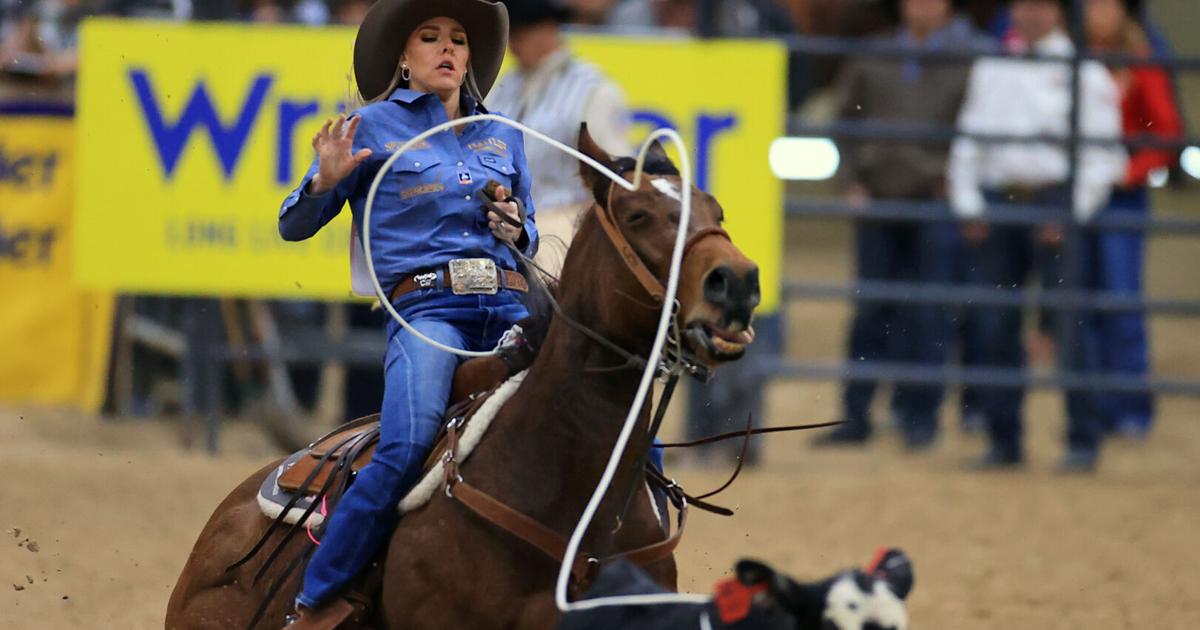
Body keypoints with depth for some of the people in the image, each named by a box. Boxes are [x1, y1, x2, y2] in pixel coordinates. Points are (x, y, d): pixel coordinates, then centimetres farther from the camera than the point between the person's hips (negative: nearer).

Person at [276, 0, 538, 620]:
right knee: (404, 452, -31)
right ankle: (311, 607, -24)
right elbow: (294, 226, 8)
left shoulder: (503, 138, 19)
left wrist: (516, 231, 6)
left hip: (509, 310, 5)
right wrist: (325, 180, -12)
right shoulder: (373, 127, 8)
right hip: (427, 309, -5)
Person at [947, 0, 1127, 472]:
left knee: (1068, 322, -10)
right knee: (995, 327, 4)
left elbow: (1101, 154, -1)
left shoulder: (1085, 74, 3)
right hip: (996, 200, 4)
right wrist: (968, 206, 5)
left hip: (1055, 199, -4)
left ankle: (1083, 441, -5)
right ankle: (1004, 440, 12)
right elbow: (968, 140, 16)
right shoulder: (989, 71, 17)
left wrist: (1070, 214, -9)